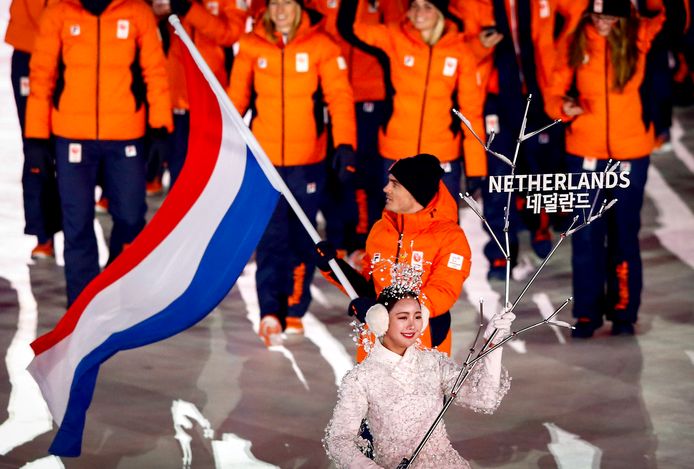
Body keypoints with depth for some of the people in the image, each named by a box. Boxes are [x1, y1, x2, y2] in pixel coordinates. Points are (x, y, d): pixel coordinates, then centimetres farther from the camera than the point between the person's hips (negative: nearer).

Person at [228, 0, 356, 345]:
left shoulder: (321, 46, -5)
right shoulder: (251, 46, 1)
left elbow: (340, 96, -8)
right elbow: (236, 97, 6)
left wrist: (345, 145, -17)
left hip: (307, 162, 0)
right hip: (264, 161, 0)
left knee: (301, 239, 9)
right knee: (270, 236, -9)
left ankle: (293, 311, 22)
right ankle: (270, 314, -14)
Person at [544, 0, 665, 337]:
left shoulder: (641, 35, -4)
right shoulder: (577, 43, -3)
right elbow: (554, 95, 1)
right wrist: (564, 106, -20)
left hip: (631, 154, 0)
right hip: (585, 154, 0)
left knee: (625, 234, 8)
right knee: (586, 236, 4)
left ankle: (623, 311, 19)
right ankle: (587, 313, 14)